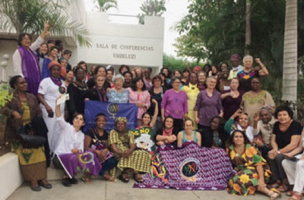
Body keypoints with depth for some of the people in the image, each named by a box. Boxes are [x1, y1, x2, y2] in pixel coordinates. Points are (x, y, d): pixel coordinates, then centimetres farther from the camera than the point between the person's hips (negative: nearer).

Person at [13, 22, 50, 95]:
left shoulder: (31, 50, 14)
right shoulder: (18, 52, -7)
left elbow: (39, 41, 24)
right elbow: (17, 69, -12)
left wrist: (45, 29, 24)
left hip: (36, 81, 7)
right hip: (26, 80, -7)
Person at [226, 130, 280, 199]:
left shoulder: (250, 148, -9)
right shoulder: (230, 150, 1)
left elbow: (259, 163, -16)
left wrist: (261, 179, -26)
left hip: (255, 171, -4)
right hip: (240, 172, 4)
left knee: (244, 177, -33)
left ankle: (270, 192, -30)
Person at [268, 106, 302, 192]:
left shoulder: (296, 125, -16)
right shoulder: (276, 125, 5)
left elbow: (293, 144, -23)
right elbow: (273, 140, 5)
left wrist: (279, 152, -25)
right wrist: (275, 149, -16)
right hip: (281, 151, 6)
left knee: (279, 156, -31)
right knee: (270, 155, -22)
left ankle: (285, 182, -14)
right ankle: (277, 180, -11)